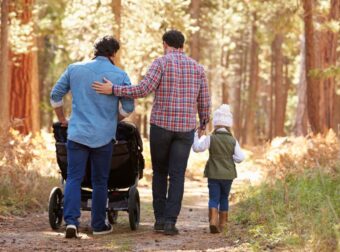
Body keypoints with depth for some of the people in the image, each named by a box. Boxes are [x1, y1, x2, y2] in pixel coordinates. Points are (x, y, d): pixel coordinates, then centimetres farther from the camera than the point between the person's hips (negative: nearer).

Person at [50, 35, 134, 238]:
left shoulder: (75, 69, 4)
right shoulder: (120, 75, -3)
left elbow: (55, 95, 7)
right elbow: (128, 108, -2)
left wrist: (62, 119, 21)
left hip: (77, 133, 1)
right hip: (104, 136, -1)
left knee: (74, 178, 2)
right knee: (100, 181, 10)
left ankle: (71, 220, -15)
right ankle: (99, 225, 16)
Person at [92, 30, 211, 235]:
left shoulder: (161, 62, -5)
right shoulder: (197, 68, 8)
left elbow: (143, 90, -17)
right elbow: (204, 103, 10)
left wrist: (113, 90, -11)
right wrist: (204, 125, 27)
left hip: (161, 125, -2)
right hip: (185, 128, 2)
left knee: (159, 172, 15)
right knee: (177, 176, 2)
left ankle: (160, 218, 12)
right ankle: (170, 221, -9)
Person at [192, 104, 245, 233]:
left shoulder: (211, 139, -9)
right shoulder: (233, 141, -3)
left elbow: (197, 148, -9)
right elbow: (240, 157, -5)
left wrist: (196, 136, 5)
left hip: (213, 174, -2)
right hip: (228, 174, 2)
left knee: (214, 198, -1)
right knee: (224, 198, 16)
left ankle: (213, 220, -21)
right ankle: (222, 223, 20)